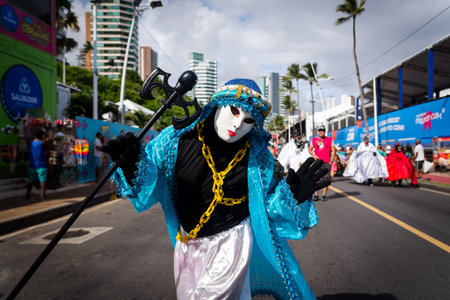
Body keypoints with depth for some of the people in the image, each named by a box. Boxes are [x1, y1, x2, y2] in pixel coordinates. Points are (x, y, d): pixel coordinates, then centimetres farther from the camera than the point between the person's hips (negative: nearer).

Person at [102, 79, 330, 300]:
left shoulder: (257, 155, -13)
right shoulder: (178, 139, -14)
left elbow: (267, 206, -6)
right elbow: (147, 188, -7)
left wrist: (292, 195, -24)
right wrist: (133, 164, -27)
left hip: (230, 242, -3)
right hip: (186, 243, 3)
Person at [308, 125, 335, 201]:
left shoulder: (329, 139, 7)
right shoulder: (314, 140, 10)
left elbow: (333, 150, 7)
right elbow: (310, 149, 17)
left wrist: (331, 161, -1)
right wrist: (313, 155, -3)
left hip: (327, 162, 0)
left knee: (326, 178, -1)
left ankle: (324, 195, 7)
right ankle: (316, 195, 2)